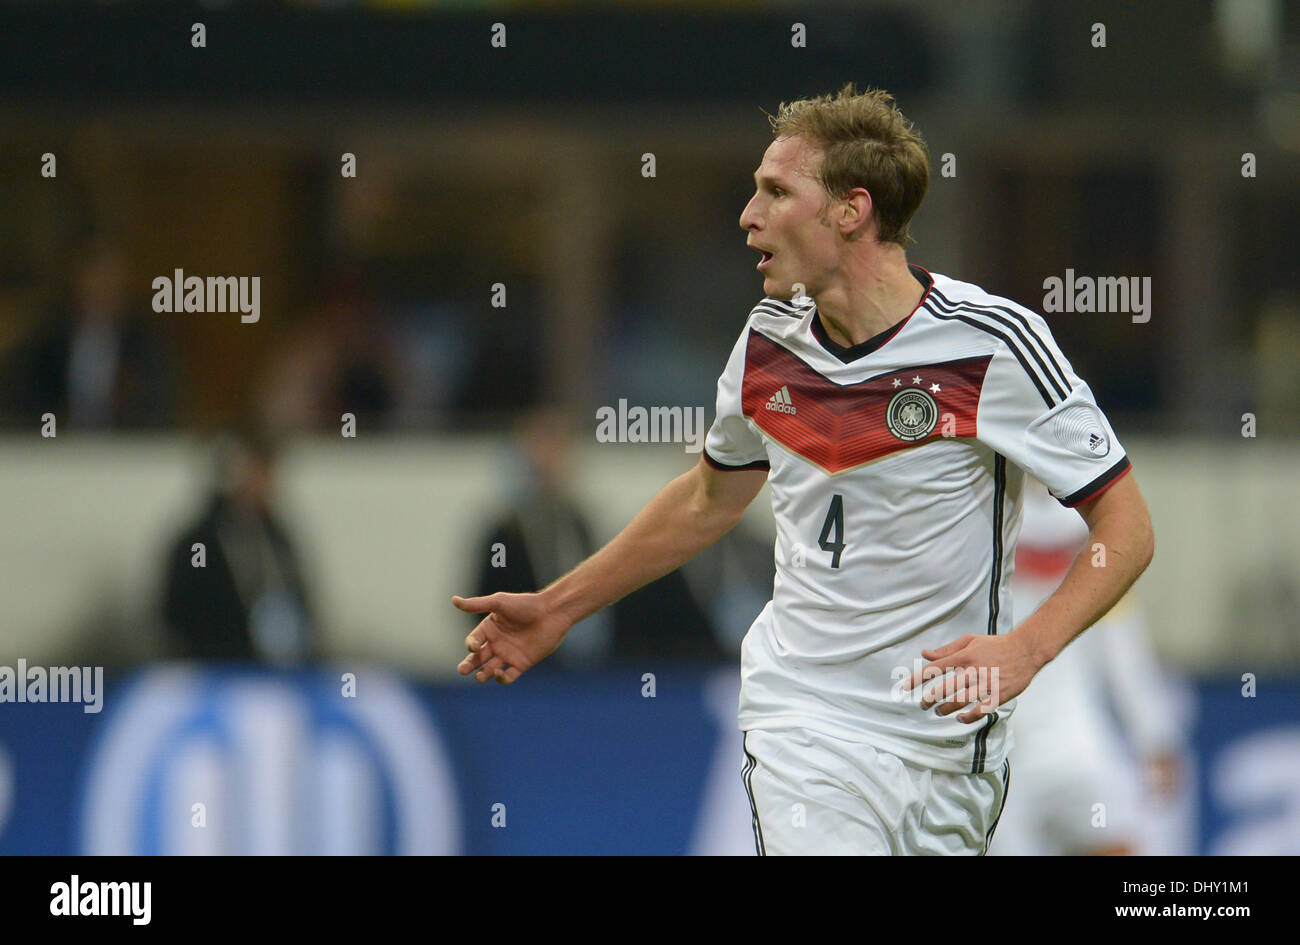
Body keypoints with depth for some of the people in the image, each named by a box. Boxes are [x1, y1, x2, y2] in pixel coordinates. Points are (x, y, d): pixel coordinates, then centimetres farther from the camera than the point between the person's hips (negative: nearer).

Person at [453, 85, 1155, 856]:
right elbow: (709, 499, 22)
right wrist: (556, 609, 24)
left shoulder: (994, 343, -13)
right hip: (803, 726, 2)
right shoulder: (771, 339, 3)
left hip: (947, 744, -2)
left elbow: (1126, 527, -11)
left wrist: (1025, 649, -26)